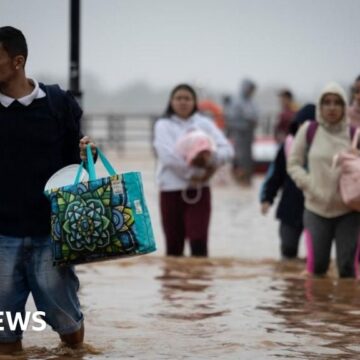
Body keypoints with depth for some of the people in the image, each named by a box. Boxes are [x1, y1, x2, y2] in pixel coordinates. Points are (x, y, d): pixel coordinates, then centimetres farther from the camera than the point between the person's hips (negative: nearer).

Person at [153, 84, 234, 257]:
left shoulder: (204, 123, 8)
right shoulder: (163, 125, 2)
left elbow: (227, 149, -5)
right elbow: (168, 155, -15)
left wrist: (211, 156, -25)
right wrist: (194, 162, -23)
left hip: (199, 189, 1)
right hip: (172, 190, -1)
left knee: (199, 242, -10)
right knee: (174, 246, 7)